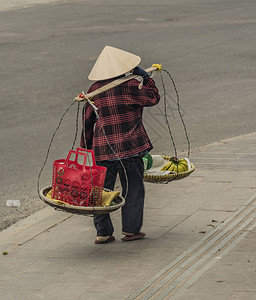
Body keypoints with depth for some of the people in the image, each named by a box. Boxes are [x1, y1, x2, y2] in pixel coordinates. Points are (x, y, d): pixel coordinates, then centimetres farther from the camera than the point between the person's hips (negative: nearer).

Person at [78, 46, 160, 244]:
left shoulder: (94, 90, 5)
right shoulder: (130, 86, -9)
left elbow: (87, 120, 9)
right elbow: (153, 98, 3)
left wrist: (85, 146, 18)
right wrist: (145, 77, 11)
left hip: (101, 148, 4)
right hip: (129, 146, -4)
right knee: (133, 188, 9)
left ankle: (103, 232, 10)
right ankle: (131, 229, 12)